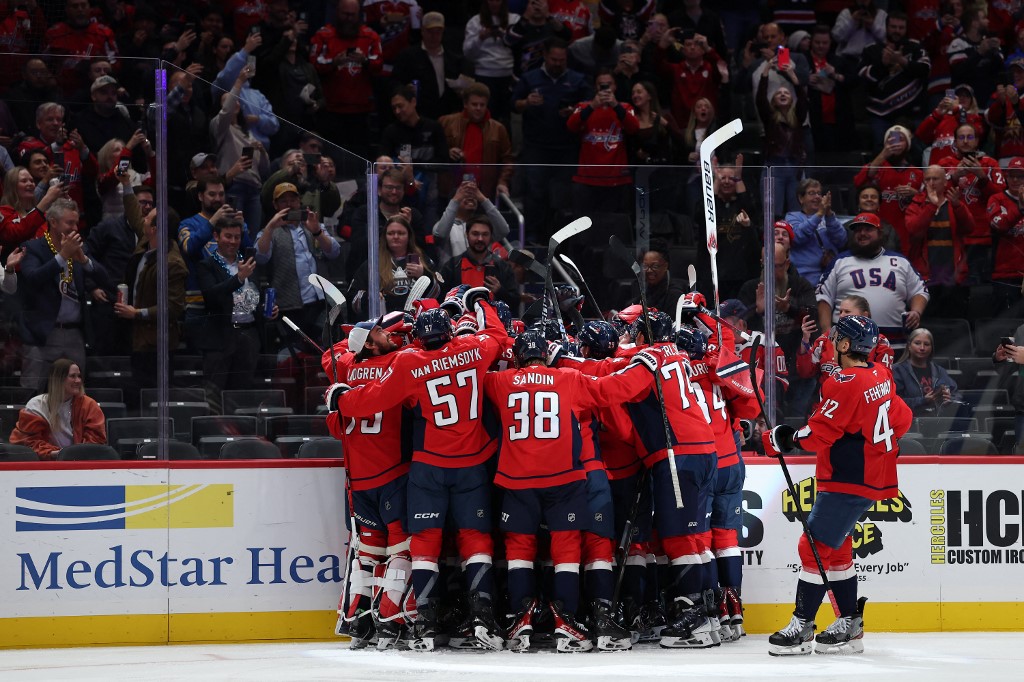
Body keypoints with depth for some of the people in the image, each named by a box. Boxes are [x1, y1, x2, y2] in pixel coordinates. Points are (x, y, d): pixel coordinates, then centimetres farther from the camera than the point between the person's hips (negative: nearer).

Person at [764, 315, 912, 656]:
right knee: (836, 548, 16)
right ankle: (850, 626, 19)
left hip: (848, 481, -10)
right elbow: (902, 417, 18)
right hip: (873, 474, 10)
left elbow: (820, 433, -20)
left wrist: (785, 439, -9)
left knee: (816, 547, -7)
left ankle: (801, 627, -6)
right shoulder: (881, 376, 8)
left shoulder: (846, 383, -19)